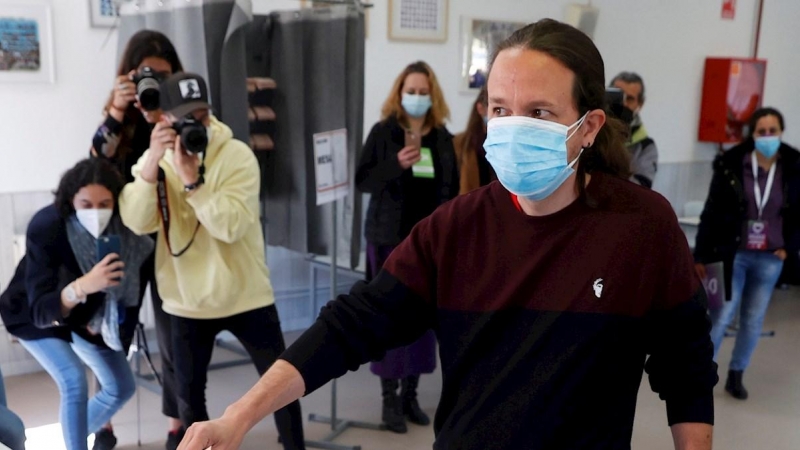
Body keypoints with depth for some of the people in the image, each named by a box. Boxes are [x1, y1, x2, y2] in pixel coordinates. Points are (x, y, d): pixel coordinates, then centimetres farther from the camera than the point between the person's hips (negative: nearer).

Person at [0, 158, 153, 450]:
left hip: (87, 315, 5)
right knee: (74, 381, -24)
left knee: (122, 387, 7)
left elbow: (131, 276, -3)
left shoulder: (121, 229, -25)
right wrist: (81, 286, -59)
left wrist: (105, 317, -11)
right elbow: (41, 310, -42)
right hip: (33, 314, -4)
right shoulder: (46, 227, -36)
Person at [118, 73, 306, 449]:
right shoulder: (153, 158, -1)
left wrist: (191, 177, -31)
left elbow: (231, 226, -24)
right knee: (188, 393, 13)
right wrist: (154, 161, -25)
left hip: (245, 296, -2)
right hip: (186, 302, 2)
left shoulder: (237, 155, -12)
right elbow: (136, 223, -16)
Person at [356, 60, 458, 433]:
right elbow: (362, 181, -7)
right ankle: (389, 399, 11)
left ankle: (410, 394, 20)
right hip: (390, 237, -3)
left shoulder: (442, 136, 6)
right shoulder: (383, 132, -3)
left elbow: (451, 188, 10)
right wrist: (396, 165, -23)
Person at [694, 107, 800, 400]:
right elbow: (712, 212, -6)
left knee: (753, 321, 11)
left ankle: (736, 376, 26)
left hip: (769, 259, 3)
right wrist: (701, 255, -6)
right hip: (733, 254, -2)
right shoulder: (731, 166, -8)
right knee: (721, 316, -2)